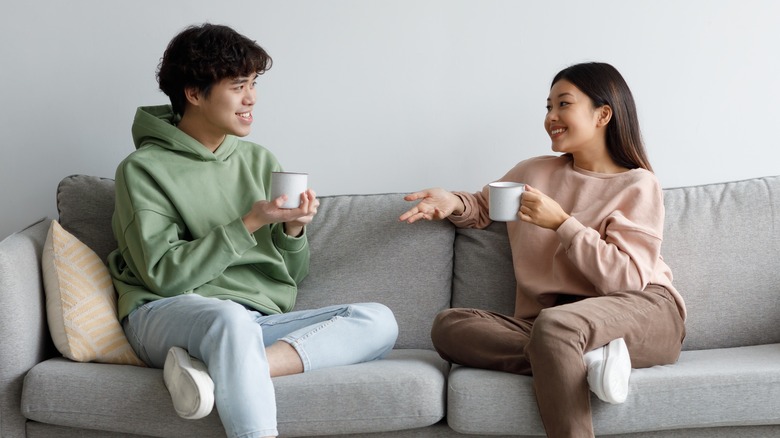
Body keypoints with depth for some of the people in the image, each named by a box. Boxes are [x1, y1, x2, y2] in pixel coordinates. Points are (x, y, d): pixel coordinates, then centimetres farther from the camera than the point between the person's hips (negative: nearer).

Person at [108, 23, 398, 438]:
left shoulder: (259, 161, 14)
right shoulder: (143, 169, 0)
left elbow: (290, 277, 16)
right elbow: (163, 275, -10)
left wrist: (292, 230, -6)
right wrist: (250, 223, -14)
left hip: (256, 322, 6)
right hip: (168, 315, -5)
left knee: (378, 321, -17)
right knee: (232, 317, -40)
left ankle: (220, 371, -30)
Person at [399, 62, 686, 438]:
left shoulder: (638, 186, 2)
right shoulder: (534, 173, 16)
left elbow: (628, 279, -9)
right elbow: (484, 207, 33)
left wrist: (562, 223, -13)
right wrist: (454, 203, 9)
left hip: (643, 315, -6)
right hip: (552, 329, 6)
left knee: (553, 324, -38)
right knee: (448, 326, -17)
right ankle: (588, 358, -26)